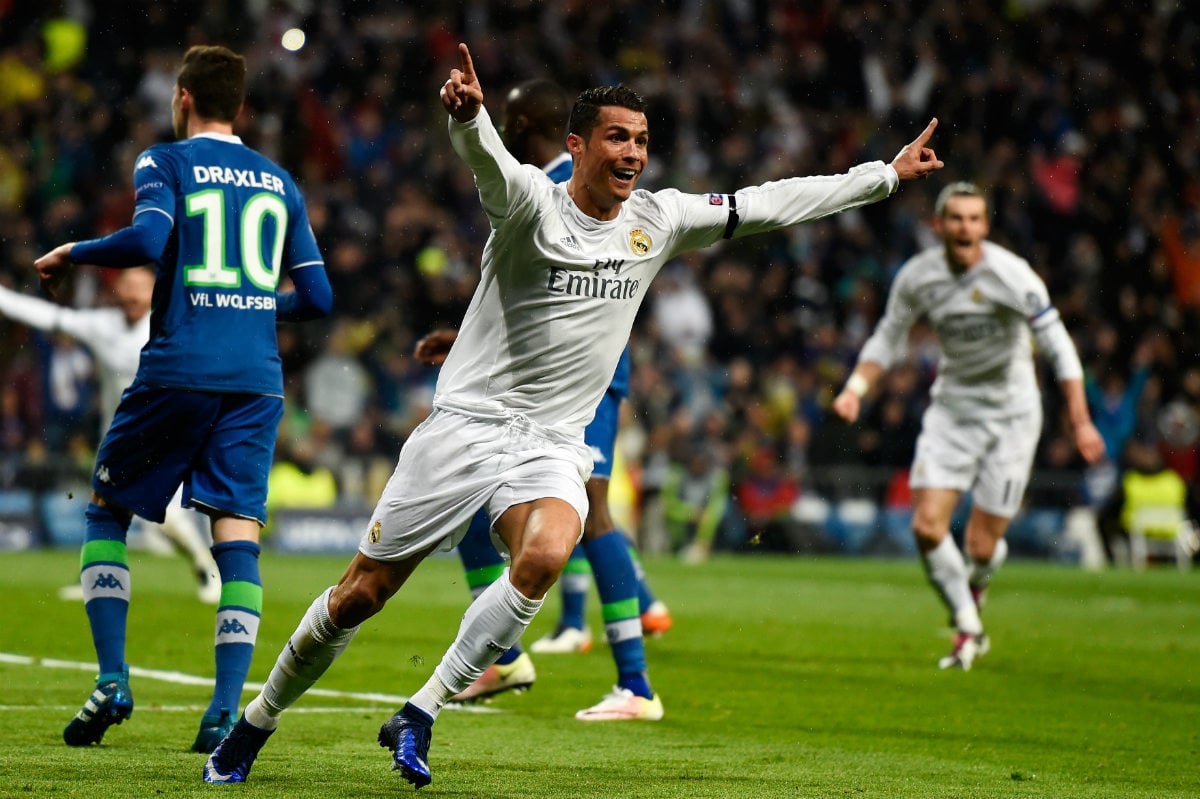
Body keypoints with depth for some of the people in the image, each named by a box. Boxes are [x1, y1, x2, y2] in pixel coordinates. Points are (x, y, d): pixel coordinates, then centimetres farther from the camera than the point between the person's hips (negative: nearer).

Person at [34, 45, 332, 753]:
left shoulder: (165, 162, 2)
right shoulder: (280, 183, 16)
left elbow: (148, 240, -17)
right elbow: (318, 298, 15)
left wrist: (71, 255, -2)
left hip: (179, 369, -3)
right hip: (257, 377, 3)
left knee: (107, 510, 14)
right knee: (238, 533, -1)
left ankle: (113, 680, 2)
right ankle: (226, 710, -13)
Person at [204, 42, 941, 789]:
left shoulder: (659, 220, 4)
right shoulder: (534, 203, -12)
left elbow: (769, 204, 11)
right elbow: (489, 159, -34)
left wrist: (887, 173, 13)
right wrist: (467, 114, -58)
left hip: (553, 444, 3)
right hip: (466, 421, -3)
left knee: (546, 555, -30)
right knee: (362, 594, -2)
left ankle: (420, 714, -18)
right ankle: (256, 723, 20)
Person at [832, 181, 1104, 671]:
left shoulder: (1009, 274, -19)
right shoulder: (916, 277, -6)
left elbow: (1057, 344, -17)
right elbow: (888, 338, 10)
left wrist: (1080, 420, -23)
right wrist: (856, 388, -5)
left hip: (1011, 414, -3)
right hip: (951, 408, 3)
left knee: (982, 546, -4)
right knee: (927, 526, -12)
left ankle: (974, 592, 34)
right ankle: (968, 630, 9)